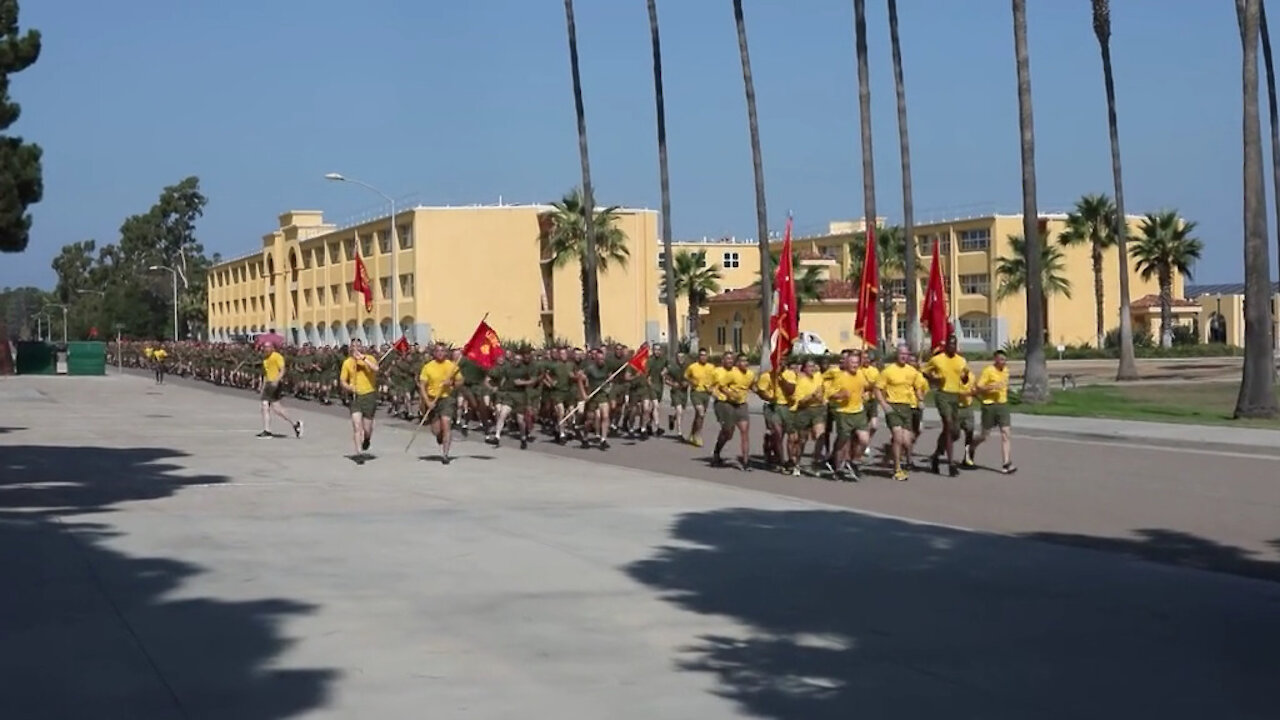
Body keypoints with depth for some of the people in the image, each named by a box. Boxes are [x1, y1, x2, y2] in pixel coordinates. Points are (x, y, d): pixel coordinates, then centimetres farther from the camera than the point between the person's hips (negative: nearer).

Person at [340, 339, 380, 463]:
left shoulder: (369, 359, -2)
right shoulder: (347, 362, 6)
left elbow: (375, 369, -24)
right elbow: (342, 381, 12)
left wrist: (363, 358, -22)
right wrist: (349, 387, -9)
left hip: (369, 395, -1)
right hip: (355, 397, 1)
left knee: (367, 428, 4)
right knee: (357, 426, -11)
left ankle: (367, 439, 38)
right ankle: (359, 452, -9)